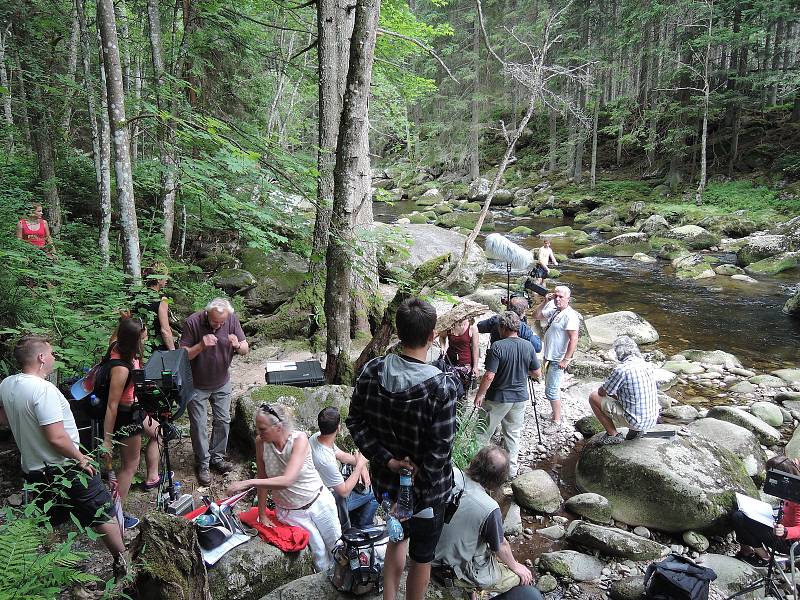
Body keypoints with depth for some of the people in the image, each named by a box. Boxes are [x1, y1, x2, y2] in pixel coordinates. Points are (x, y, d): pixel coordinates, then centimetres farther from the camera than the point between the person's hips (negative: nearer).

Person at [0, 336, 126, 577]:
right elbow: (57, 438, -28)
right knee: (103, 513, 6)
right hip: (64, 469, -8)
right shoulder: (44, 389, -27)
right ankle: (122, 561, 15)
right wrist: (81, 458, -15)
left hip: (33, 470, 8)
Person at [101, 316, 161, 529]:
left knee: (156, 431, 32)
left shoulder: (120, 348, -11)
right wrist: (107, 441, -26)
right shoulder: (121, 368, -36)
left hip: (134, 410, 10)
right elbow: (112, 405, -31)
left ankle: (152, 478, 48)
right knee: (130, 465, 7)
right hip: (125, 417, -10)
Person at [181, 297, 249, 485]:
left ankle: (217, 457, 31)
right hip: (197, 385, -3)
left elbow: (245, 350, -9)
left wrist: (238, 345, -32)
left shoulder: (232, 320, -16)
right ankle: (202, 464, 21)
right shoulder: (193, 322, -23)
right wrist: (201, 346, -37)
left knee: (223, 420, 12)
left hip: (222, 383, 3)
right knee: (199, 425, 4)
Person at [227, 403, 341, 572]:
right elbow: (262, 478, -7)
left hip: (319, 501, -1)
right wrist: (262, 515, -3)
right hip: (289, 512, 1)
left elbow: (287, 480, -38)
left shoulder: (299, 439, -28)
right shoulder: (261, 442, -18)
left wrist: (248, 483, -41)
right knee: (319, 552, -4)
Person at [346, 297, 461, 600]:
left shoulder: (371, 371, -13)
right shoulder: (443, 386, -26)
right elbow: (440, 449, -23)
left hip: (386, 481, 5)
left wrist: (387, 460, -9)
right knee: (421, 557, 19)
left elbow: (356, 423, -7)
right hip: (427, 488, -4)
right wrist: (416, 485, -14)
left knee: (397, 537, 30)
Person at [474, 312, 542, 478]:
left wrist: (480, 395, -9)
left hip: (498, 398, -4)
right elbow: (537, 374, 3)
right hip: (520, 397, 5)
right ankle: (511, 469, 24)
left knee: (484, 432, 10)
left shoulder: (497, 347, -20)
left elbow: (489, 376, -21)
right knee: (514, 433, 16)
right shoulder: (528, 346, -4)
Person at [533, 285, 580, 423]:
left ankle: (557, 421, 5)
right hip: (549, 357, 10)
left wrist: (566, 359, -24)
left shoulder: (570, 315, -19)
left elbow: (574, 339, -24)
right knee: (552, 387, 21)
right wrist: (544, 302, 3)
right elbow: (536, 316, 17)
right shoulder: (553, 311, 8)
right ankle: (555, 414, 35)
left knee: (551, 391, -6)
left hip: (558, 360, -10)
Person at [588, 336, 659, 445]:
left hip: (636, 421, -8)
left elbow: (601, 392, -7)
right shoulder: (645, 364, 4)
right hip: (652, 420, 8)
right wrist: (615, 394, 20)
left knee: (593, 397, -1)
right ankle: (636, 430, 16)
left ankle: (613, 435, 6)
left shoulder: (621, 370, -21)